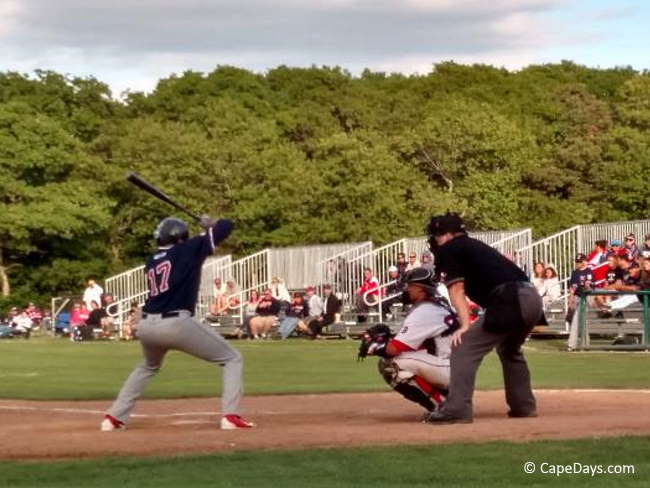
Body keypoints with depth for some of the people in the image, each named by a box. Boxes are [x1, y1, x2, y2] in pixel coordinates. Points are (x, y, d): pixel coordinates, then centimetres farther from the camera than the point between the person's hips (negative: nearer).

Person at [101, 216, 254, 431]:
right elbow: (226, 226, 5)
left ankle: (114, 416, 28)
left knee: (149, 367, 37)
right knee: (232, 359, 8)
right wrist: (210, 224, 27)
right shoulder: (189, 249, 5)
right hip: (176, 324, -6)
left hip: (146, 326, 6)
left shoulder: (151, 261, 19)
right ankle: (230, 416, -9)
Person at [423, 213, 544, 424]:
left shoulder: (448, 249, 7)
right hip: (533, 298, 9)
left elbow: (456, 289, -3)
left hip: (510, 301, -9)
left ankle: (457, 410, -15)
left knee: (463, 347, -6)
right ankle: (523, 406, 34)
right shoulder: (475, 245, 31)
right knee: (510, 350, 32)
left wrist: (465, 325, -10)